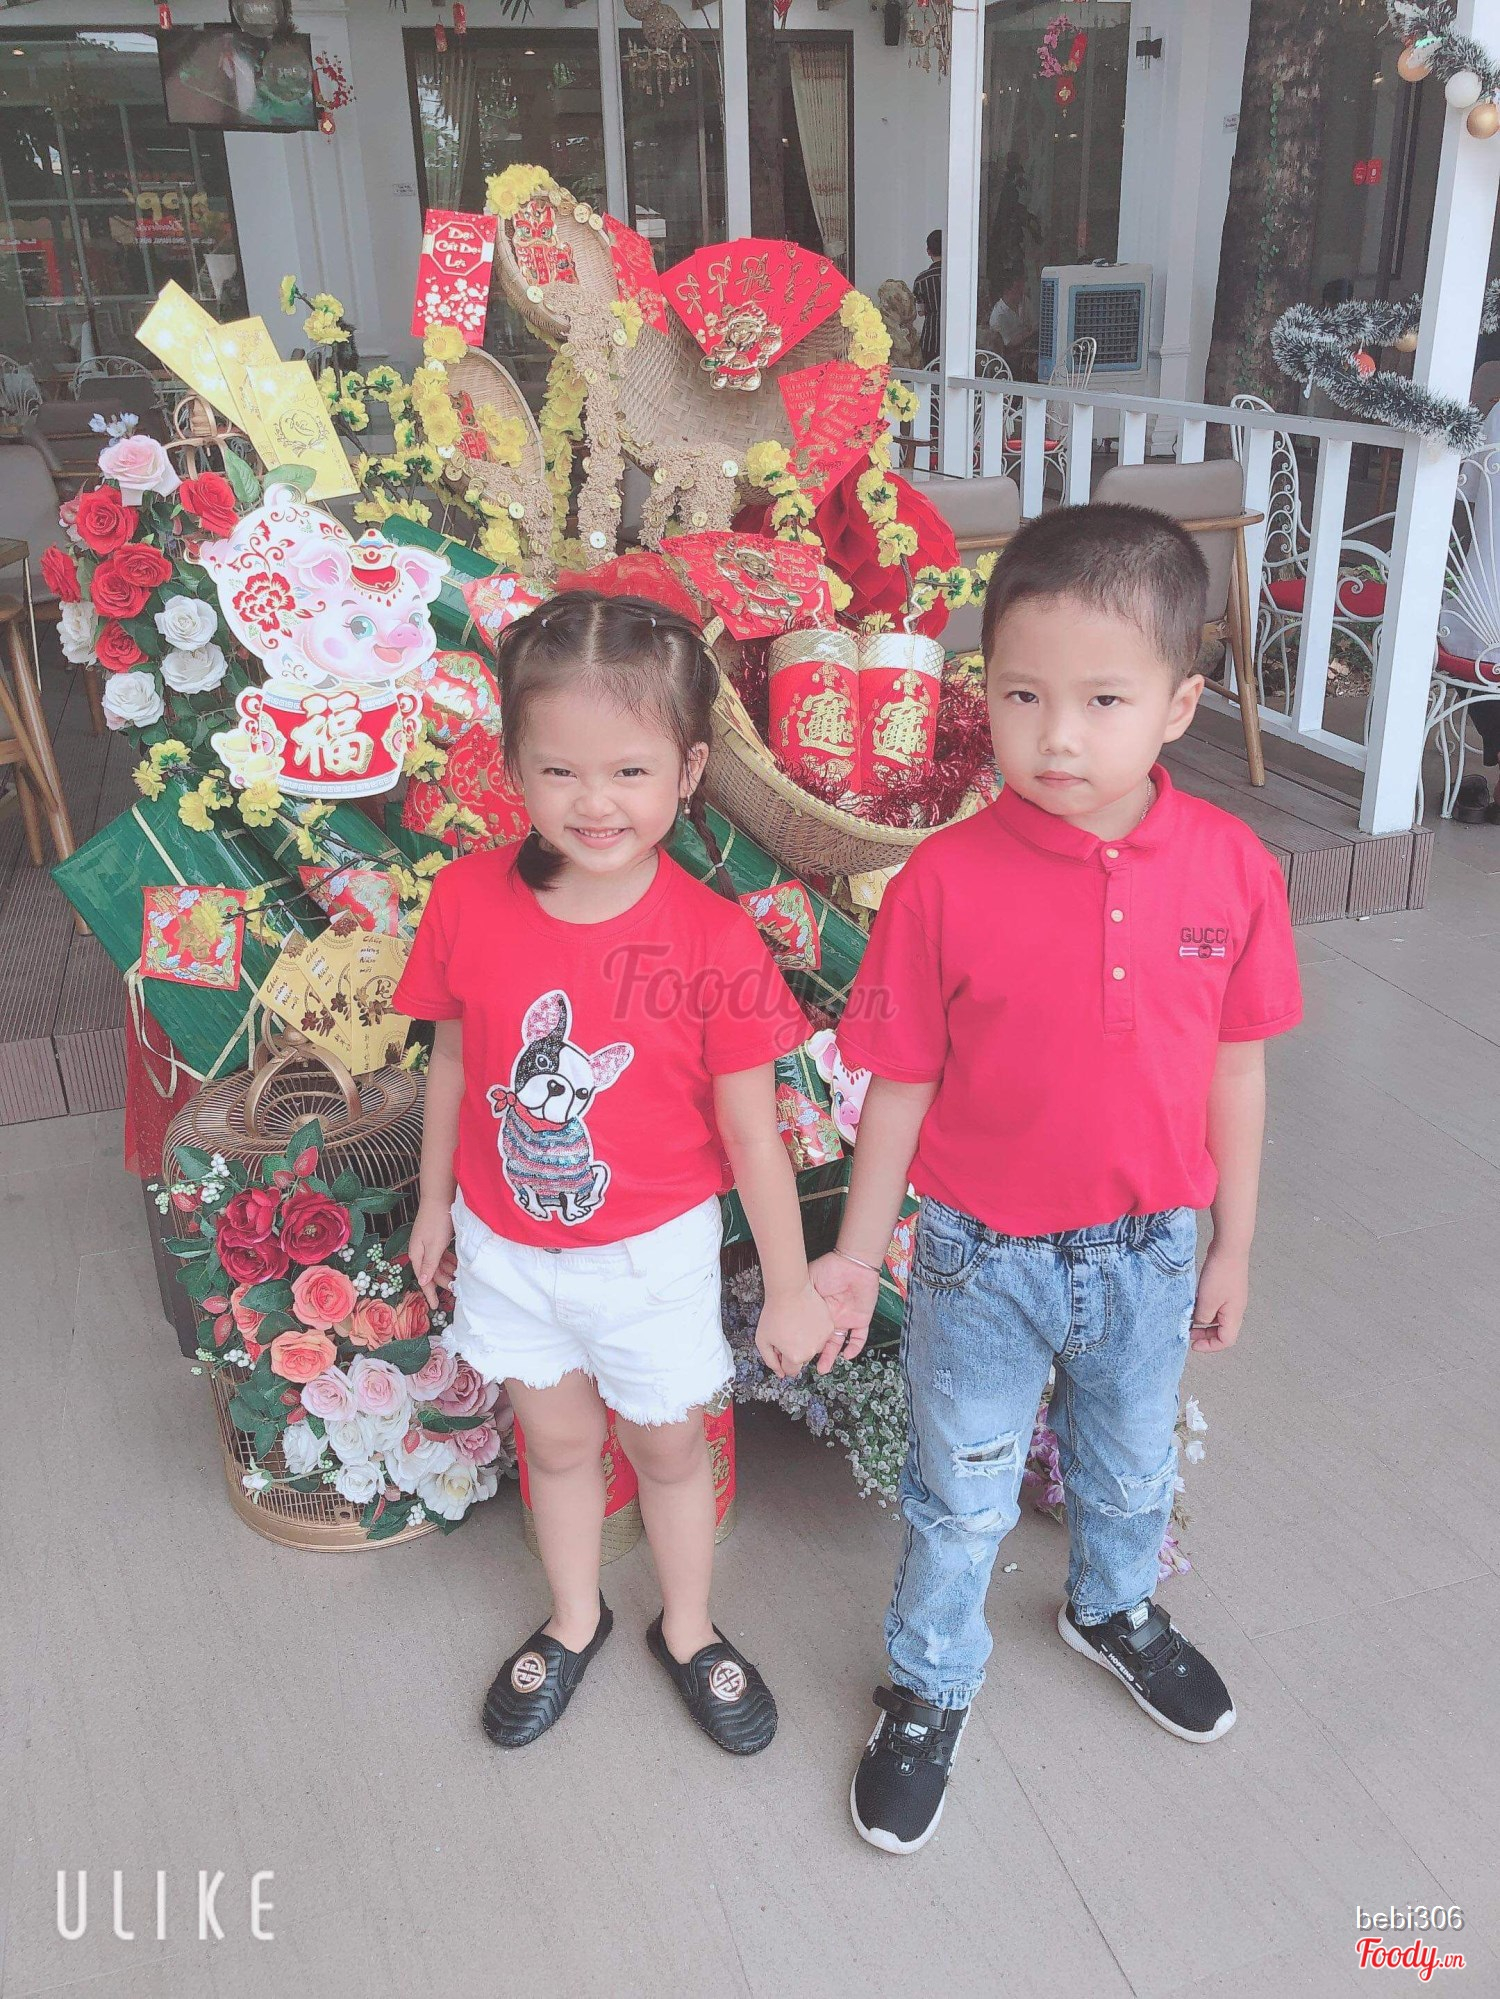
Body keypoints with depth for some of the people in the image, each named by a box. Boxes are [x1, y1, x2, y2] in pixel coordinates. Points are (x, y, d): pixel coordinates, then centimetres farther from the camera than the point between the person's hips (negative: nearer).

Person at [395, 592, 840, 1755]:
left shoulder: (713, 940, -22)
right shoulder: (470, 899, -15)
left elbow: (751, 1132, -14)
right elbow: (455, 1062, 0)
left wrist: (793, 1288, -7)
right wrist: (435, 1202, 10)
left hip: (651, 1251, -2)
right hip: (506, 1245, 2)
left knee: (668, 1444, 18)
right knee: (557, 1440, 23)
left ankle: (688, 1629, 46)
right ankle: (575, 1622, 50)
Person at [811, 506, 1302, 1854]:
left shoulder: (1231, 868, -13)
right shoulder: (947, 880, -21)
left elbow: (1234, 1062, -2)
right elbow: (904, 1079, -11)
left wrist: (1232, 1242, 5)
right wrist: (859, 1248, -4)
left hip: (1150, 1249, 3)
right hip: (984, 1255, -3)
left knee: (1133, 1466, 28)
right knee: (963, 1498, 17)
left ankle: (1114, 1606, 60)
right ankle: (931, 1684, 44)